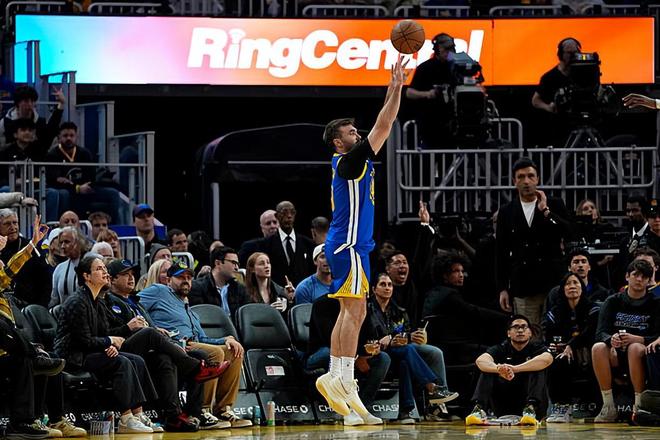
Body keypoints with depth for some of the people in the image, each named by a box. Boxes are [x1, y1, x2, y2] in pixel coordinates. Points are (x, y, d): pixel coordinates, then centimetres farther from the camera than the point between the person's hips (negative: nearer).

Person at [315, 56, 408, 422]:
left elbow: (382, 128, 21)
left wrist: (394, 90, 19)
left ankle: (335, 377, 8)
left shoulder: (352, 162, 16)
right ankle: (344, 380, -18)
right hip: (349, 244, -10)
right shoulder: (348, 162, -10)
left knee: (350, 312, 9)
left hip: (347, 245, 10)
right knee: (354, 311, -13)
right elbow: (382, 127, -14)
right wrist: (396, 89, -12)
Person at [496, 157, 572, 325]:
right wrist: (503, 289, 7)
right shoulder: (506, 212, 11)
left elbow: (569, 233, -7)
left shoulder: (555, 205, 8)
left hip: (553, 284, -1)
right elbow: (501, 253, 11)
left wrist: (545, 211, -8)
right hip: (522, 289, 1)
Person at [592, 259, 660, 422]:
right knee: (598, 348, -30)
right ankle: (608, 407, -26)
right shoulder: (613, 302, 9)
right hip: (617, 354, 2)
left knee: (635, 348, -37)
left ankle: (639, 406, -30)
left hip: (643, 352, -2)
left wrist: (638, 339, -25)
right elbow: (600, 333, -1)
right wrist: (611, 339, -25)